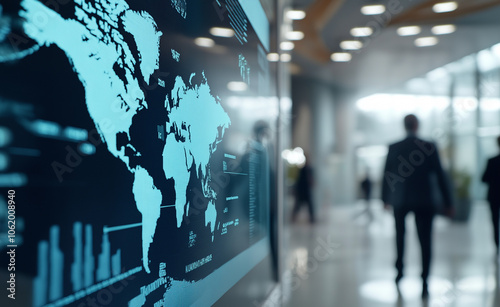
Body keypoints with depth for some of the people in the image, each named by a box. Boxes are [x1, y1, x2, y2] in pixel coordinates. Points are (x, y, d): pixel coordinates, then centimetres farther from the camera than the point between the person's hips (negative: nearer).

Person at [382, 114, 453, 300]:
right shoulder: (429, 147, -6)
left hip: (400, 201, 2)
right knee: (425, 241, 1)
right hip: (424, 201, -1)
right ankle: (424, 284, -5)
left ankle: (399, 271, 27)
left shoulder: (393, 148, -3)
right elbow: (440, 175, -5)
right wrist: (448, 202, 1)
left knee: (400, 235, 23)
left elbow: (386, 175, 1)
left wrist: (385, 199, 13)